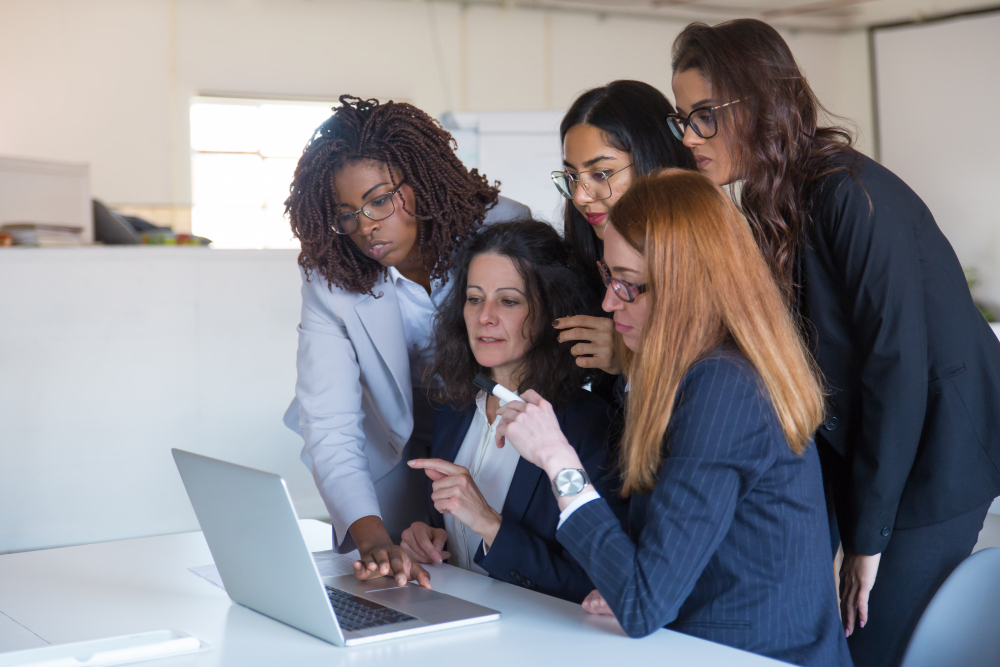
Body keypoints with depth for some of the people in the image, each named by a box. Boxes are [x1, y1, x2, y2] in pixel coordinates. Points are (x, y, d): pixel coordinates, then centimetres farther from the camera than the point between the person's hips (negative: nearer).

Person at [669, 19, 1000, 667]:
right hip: (864, 456, 8)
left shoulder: (851, 194, -20)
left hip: (929, 462, -8)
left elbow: (896, 363, -21)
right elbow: (808, 363, 7)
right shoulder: (777, 204, 6)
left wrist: (868, 534, -16)